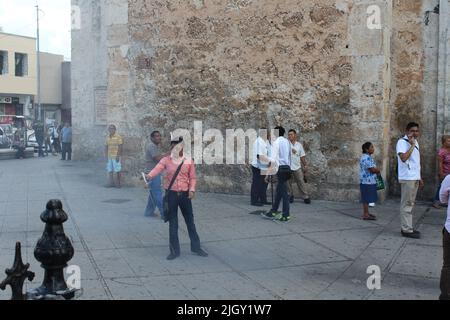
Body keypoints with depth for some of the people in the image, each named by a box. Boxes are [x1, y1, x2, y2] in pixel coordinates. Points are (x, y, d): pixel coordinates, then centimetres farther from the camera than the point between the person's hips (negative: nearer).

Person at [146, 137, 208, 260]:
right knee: (173, 223, 6)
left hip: (185, 194, 1)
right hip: (171, 194, -1)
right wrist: (149, 176, -40)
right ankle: (174, 250, 16)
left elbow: (193, 177, 4)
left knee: (190, 221, 11)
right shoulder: (166, 160, -2)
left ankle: (196, 247, 24)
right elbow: (157, 169, -19)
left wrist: (192, 189, -12)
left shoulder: (189, 161, 1)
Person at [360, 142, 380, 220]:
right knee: (366, 198, -5)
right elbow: (372, 169, -22)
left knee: (367, 198, 14)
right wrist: (378, 171, -3)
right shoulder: (366, 158, -18)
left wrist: (376, 170, 2)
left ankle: (366, 213, 20)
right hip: (367, 181, -10)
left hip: (369, 181, 10)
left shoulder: (368, 157, 16)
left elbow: (373, 168, 22)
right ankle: (366, 215, -2)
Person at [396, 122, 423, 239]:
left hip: (415, 178, 9)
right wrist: (412, 145, -19)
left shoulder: (415, 142, 16)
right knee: (407, 204, -6)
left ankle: (408, 227, 18)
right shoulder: (402, 142, -10)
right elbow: (403, 158, -26)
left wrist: (419, 178, 20)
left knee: (410, 204, 12)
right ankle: (407, 230, -4)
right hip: (407, 178, -9)